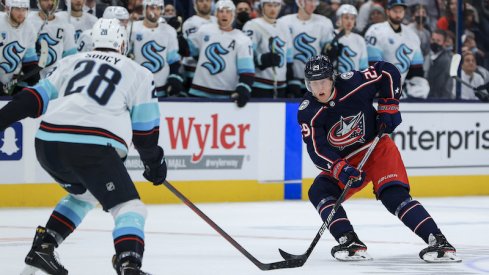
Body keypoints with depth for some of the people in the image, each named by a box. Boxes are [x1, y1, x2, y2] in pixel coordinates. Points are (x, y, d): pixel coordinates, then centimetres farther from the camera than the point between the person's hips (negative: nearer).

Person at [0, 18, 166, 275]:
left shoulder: (70, 62, 25)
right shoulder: (139, 73, 17)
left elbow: (36, 97, 15)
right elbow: (145, 130, 16)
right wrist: (154, 163, 30)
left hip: (47, 144, 5)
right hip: (92, 147, -5)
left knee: (83, 194, 31)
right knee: (128, 206, -2)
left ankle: (41, 248, 25)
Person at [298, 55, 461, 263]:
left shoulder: (352, 83, -20)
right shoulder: (308, 113, -15)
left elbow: (387, 72, -6)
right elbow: (317, 151, -20)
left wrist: (389, 106, -9)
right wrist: (341, 170, -35)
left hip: (377, 146, -4)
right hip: (344, 159, 4)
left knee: (394, 194, -23)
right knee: (319, 192, -16)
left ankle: (439, 242, -29)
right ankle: (350, 243, -22)